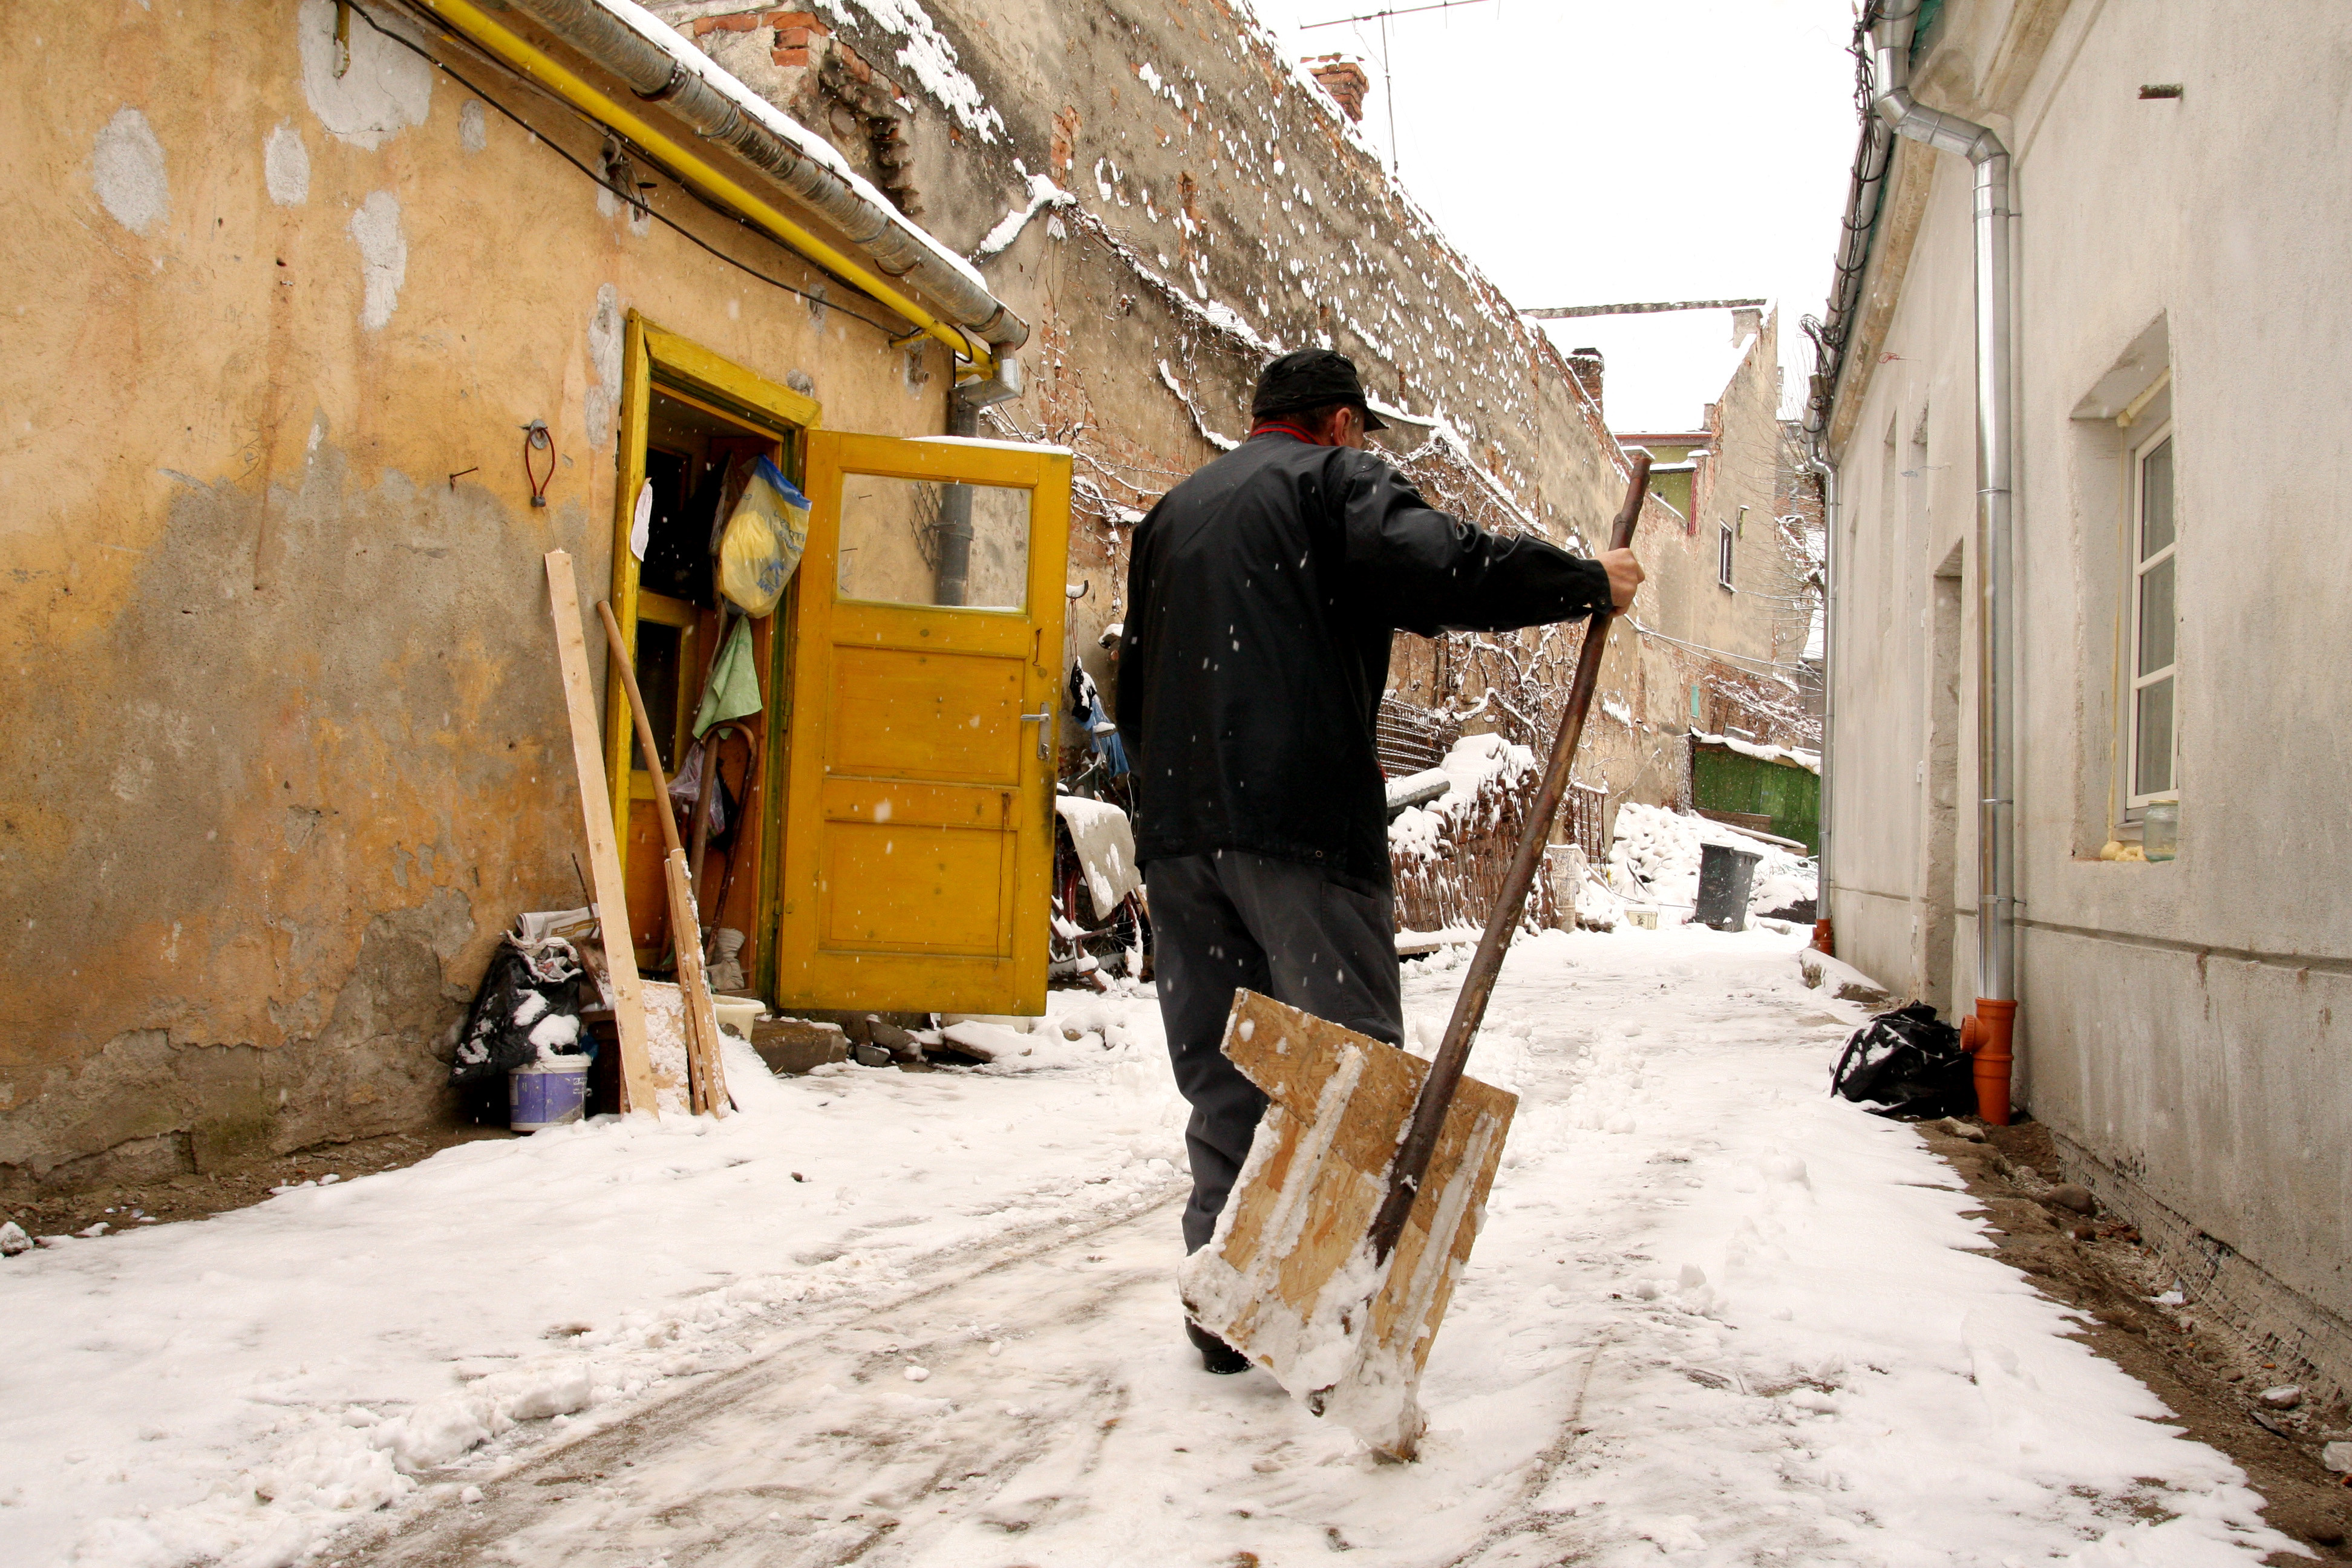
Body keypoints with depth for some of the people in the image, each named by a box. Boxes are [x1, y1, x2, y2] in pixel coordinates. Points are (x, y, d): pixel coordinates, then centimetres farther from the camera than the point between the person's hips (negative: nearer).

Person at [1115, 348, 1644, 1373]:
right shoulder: (1337, 479, 5)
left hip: (1177, 826, 7)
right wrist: (1589, 583, -2)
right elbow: (1445, 572, -13)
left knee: (1221, 1075, 10)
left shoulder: (1173, 511, 26)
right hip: (1300, 820, -6)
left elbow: (1134, 691, 26)